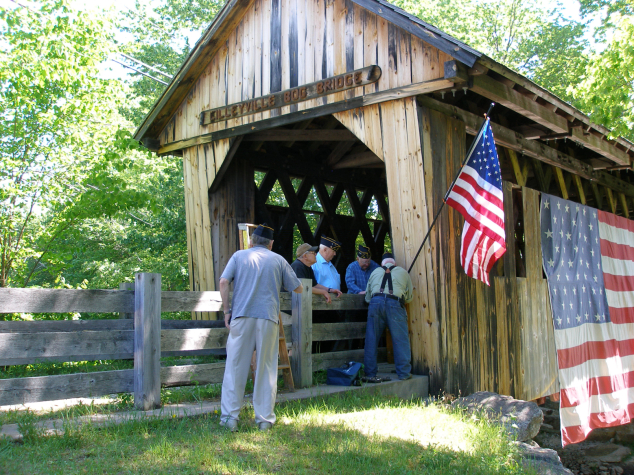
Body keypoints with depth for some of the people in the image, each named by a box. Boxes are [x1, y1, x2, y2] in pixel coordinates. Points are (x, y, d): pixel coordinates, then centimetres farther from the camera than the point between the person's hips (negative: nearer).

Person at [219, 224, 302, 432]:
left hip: (241, 317, 0)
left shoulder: (239, 256, 11)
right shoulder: (278, 260, 11)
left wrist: (227, 311, 4)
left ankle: (229, 417, 4)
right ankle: (265, 418, 11)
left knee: (235, 368, 4)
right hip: (268, 318, 0)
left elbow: (224, 282, -2)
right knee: (266, 370, 7)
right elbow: (298, 288, 14)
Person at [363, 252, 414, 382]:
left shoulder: (375, 272, 27)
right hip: (395, 303, -2)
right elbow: (409, 297, 25)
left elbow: (367, 297, 29)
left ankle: (370, 374, 4)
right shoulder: (403, 272, 23)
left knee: (371, 341, 5)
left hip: (376, 302, 2)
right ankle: (404, 372, 7)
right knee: (400, 340, 5)